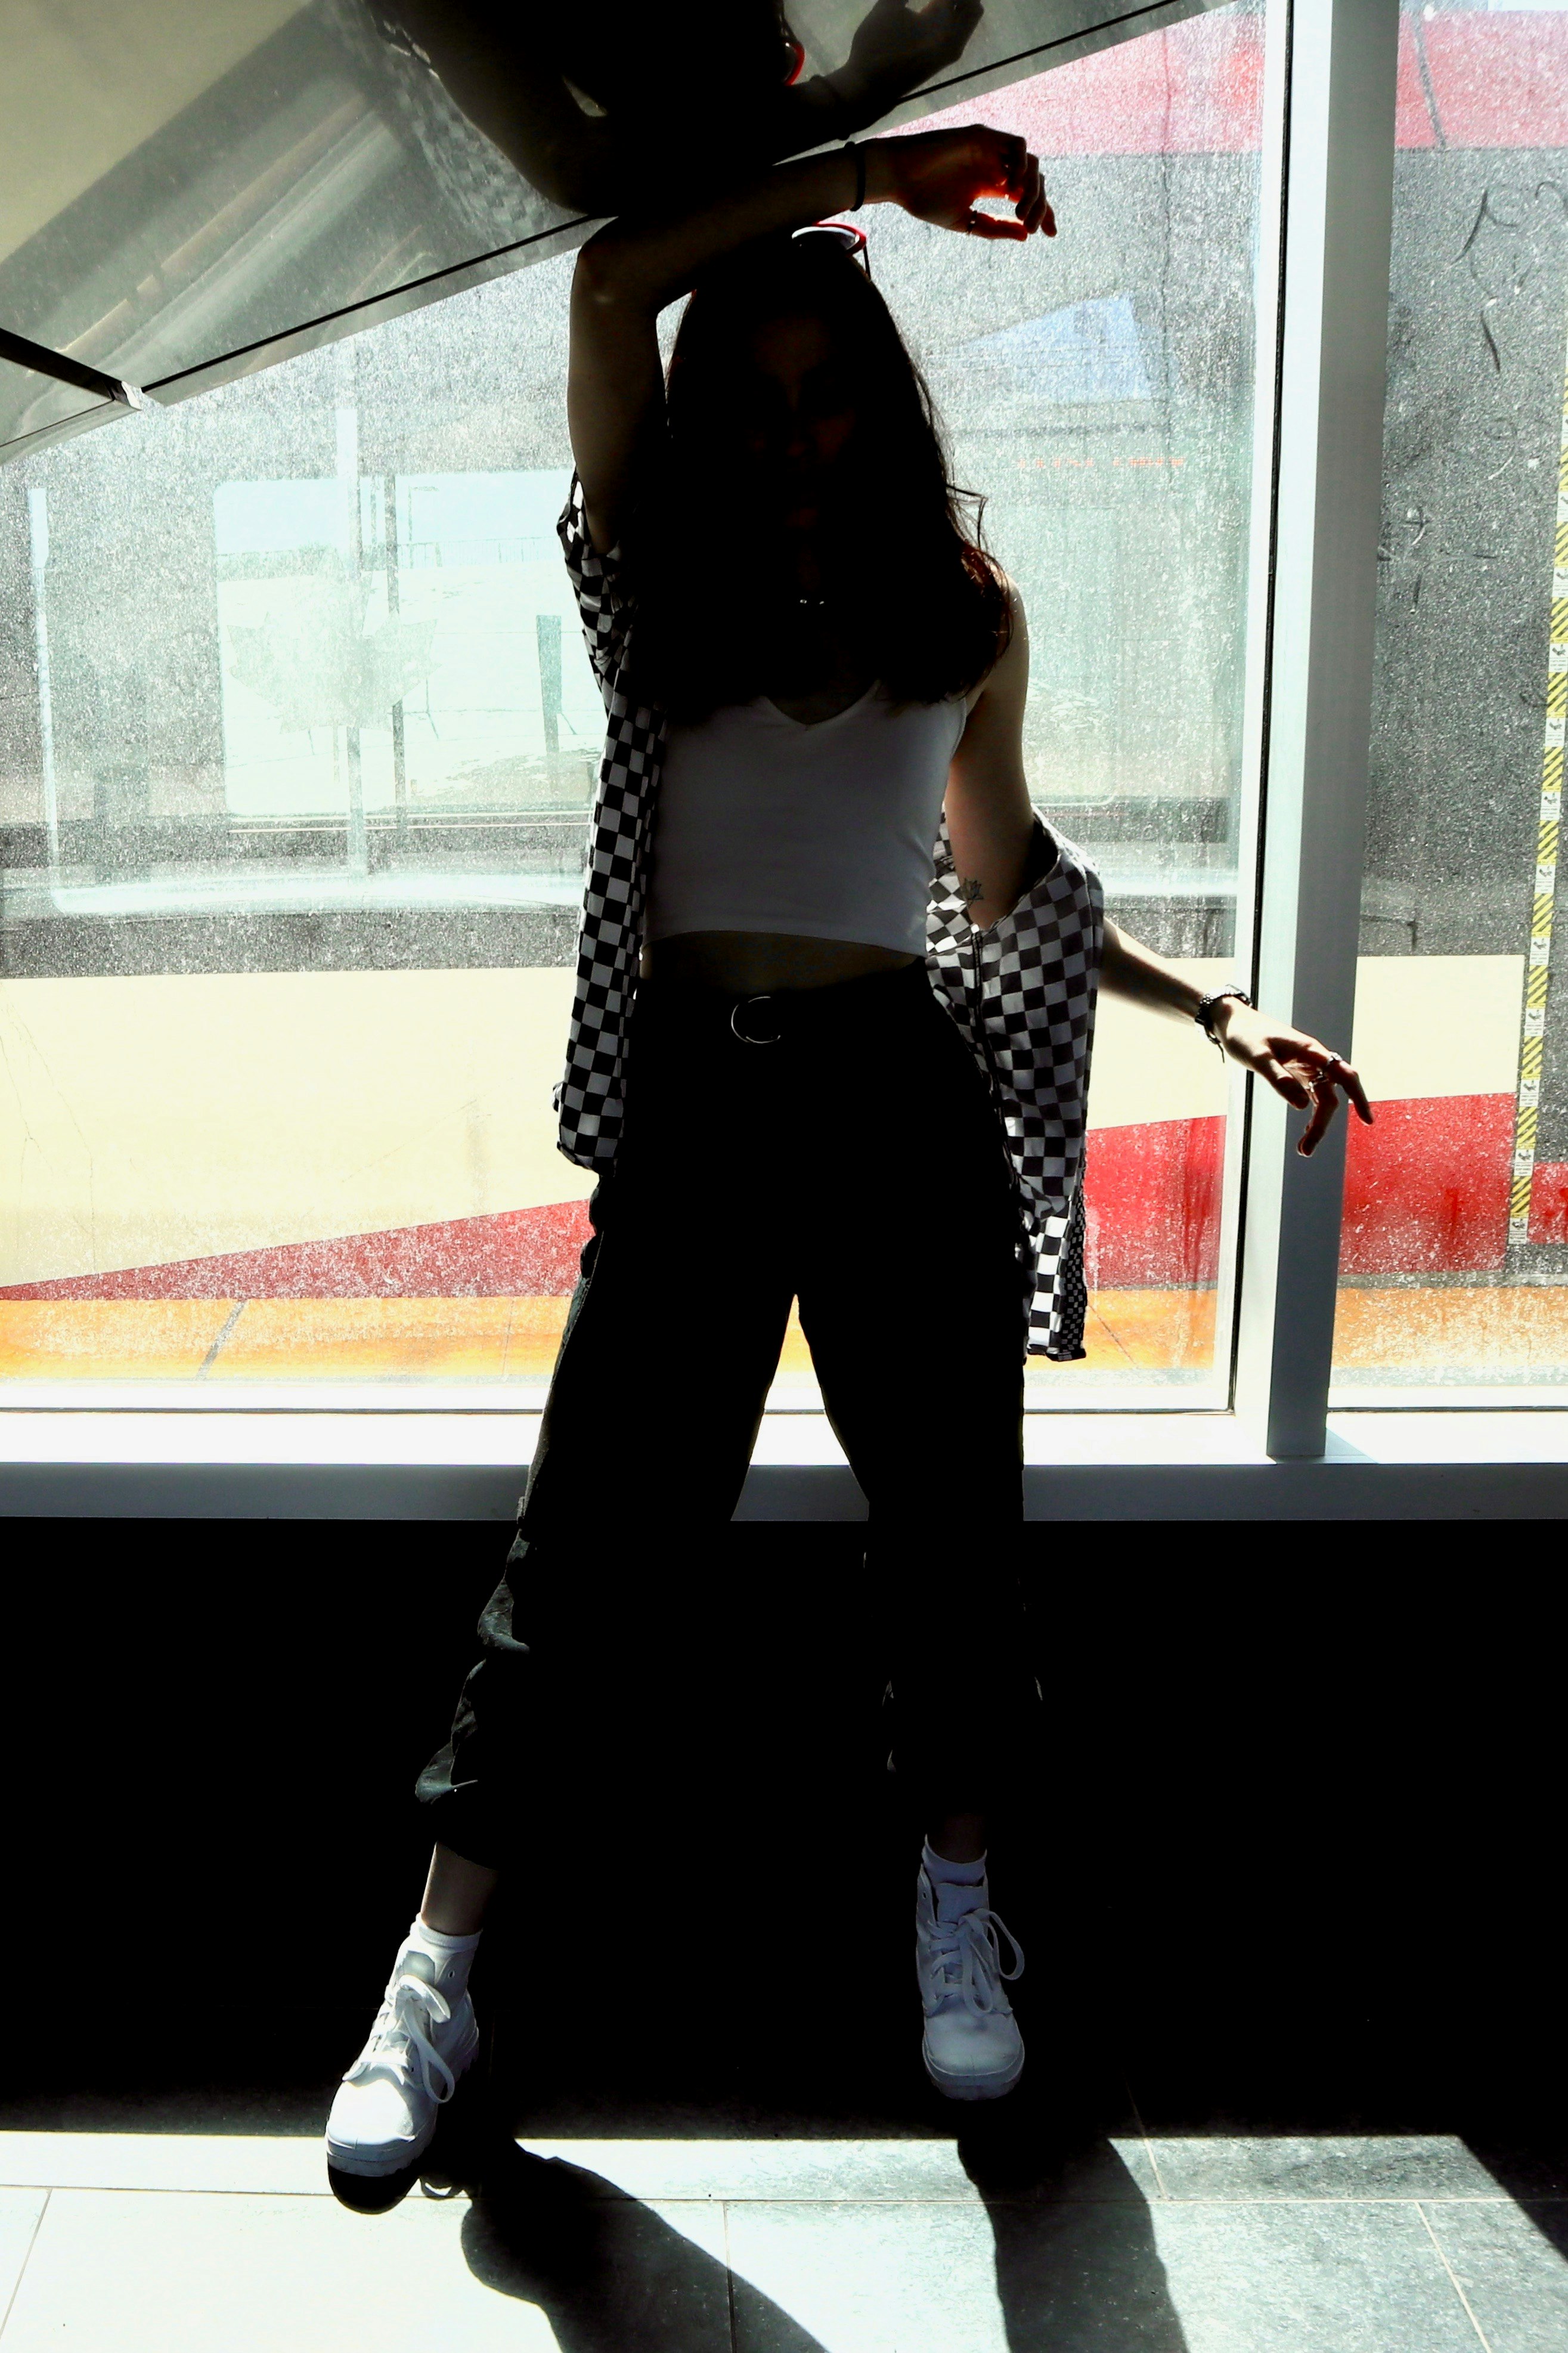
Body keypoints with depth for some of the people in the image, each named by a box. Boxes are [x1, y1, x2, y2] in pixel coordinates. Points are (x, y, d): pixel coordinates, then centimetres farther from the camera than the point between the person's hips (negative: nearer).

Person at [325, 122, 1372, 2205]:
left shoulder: (965, 614, 9)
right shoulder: (666, 583, 5)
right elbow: (608, 283, -7)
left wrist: (1215, 1011, 14)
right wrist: (873, 169, -5)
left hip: (901, 1097, 2)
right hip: (695, 1099, -1)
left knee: (948, 1525, 10)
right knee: (580, 1544, 1)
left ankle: (959, 1908, 34)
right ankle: (435, 1980, 16)